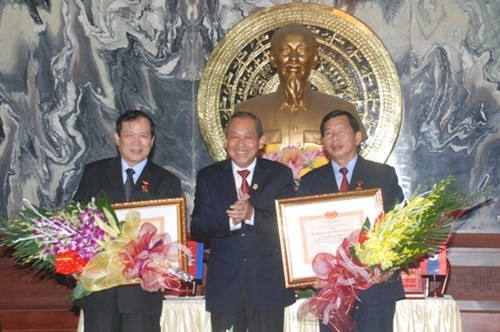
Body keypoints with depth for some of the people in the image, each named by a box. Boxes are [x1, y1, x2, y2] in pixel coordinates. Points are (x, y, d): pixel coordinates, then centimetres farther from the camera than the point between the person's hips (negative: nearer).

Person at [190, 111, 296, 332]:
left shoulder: (280, 174, 3)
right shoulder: (208, 177, 6)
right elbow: (197, 229, -3)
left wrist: (252, 214, -25)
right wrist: (230, 220, -22)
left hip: (268, 284, -1)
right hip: (224, 285, 1)